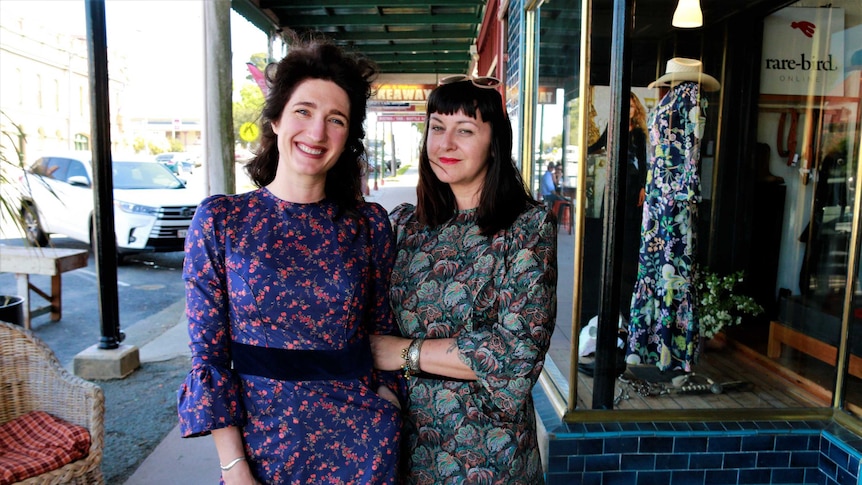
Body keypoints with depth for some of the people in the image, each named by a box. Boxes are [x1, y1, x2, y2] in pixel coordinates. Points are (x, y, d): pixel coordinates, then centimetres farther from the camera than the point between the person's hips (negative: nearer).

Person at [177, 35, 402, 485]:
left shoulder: (369, 224, -4)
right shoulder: (220, 219, -7)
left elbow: (384, 330, 4)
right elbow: (209, 353, -6)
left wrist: (389, 411, -3)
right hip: (262, 441, -1)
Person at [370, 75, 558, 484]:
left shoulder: (529, 226, -13)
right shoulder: (404, 223, 0)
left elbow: (518, 352, -20)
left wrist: (406, 352, -17)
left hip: (485, 449, -3)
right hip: (404, 433, 4)